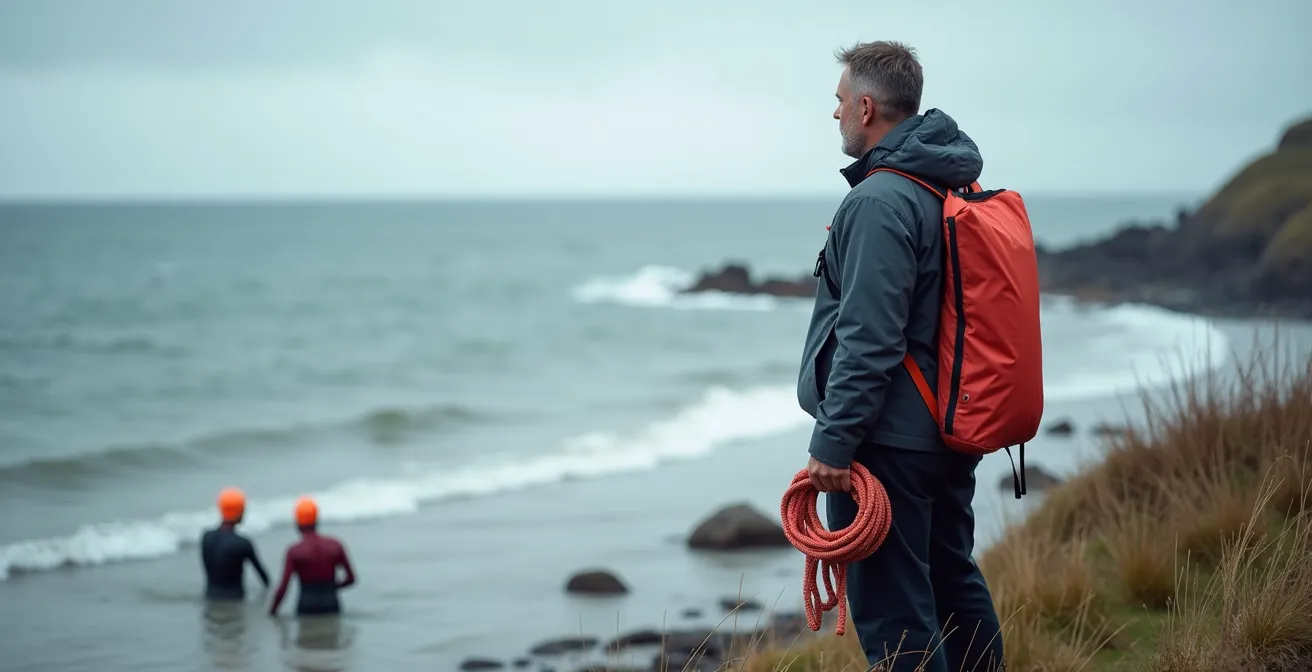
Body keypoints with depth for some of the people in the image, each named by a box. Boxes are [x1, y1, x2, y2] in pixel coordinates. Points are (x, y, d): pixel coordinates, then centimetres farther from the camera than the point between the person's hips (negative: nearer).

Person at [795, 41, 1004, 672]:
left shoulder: (879, 202, -18)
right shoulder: (958, 186, 12)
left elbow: (869, 340, -24)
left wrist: (832, 442, -20)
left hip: (889, 441, -10)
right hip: (952, 430, 10)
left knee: (891, 609, -4)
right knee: (953, 582, 21)